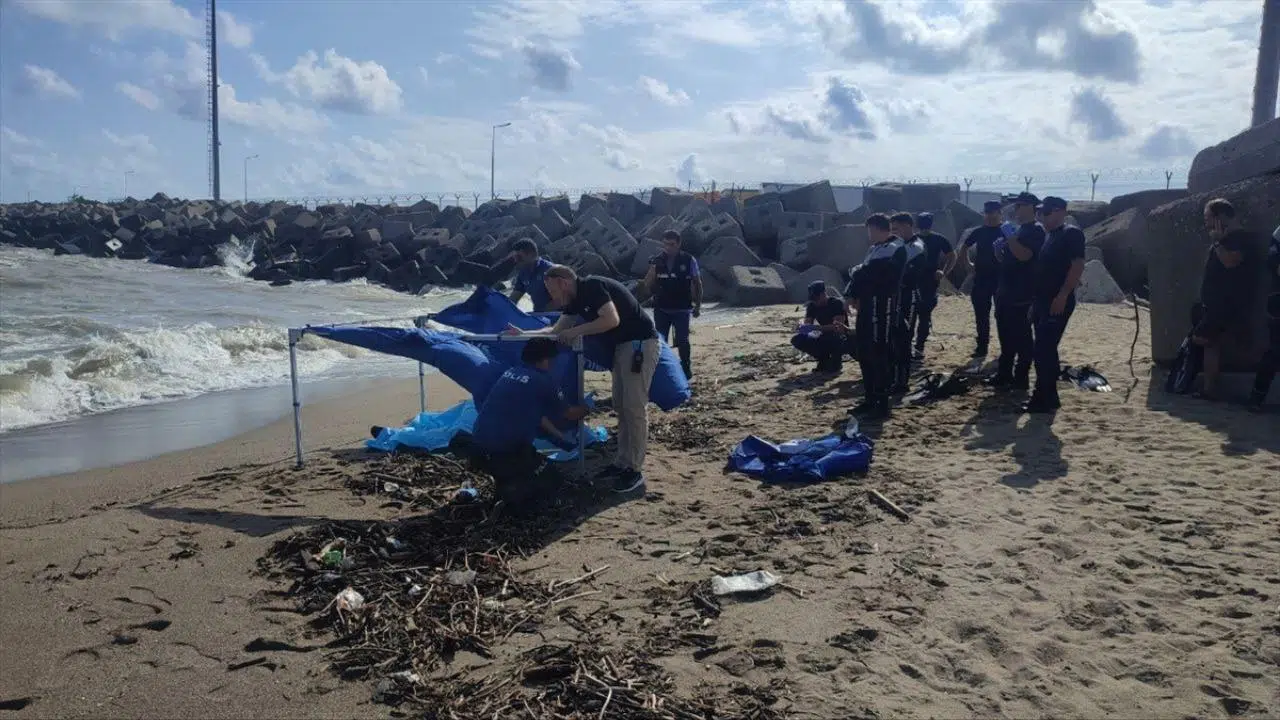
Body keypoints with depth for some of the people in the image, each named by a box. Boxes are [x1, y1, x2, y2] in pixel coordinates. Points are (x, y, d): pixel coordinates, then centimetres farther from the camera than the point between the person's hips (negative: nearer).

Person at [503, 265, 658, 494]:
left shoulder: (592, 286, -17)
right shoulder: (575, 300, 12)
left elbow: (612, 320, -28)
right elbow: (556, 330, 19)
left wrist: (576, 331, -21)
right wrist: (523, 333, 11)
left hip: (640, 342, -10)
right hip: (622, 345, 10)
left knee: (635, 407, -8)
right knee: (621, 407, 12)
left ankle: (635, 471, -4)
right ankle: (622, 463, 19)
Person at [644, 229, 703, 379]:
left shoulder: (689, 260, -7)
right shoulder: (656, 261, -1)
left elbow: (697, 283, 1)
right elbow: (648, 285, 0)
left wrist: (698, 305, 0)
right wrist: (652, 271, -19)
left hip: (682, 309, -2)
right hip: (661, 309, 2)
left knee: (682, 341, 2)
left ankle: (686, 368, 18)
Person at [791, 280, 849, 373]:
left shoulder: (837, 303, -18)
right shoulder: (812, 306, -1)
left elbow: (838, 327, -30)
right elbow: (807, 324, -5)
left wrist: (816, 327, -42)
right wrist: (804, 329, -31)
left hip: (842, 340, -6)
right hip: (824, 339, 6)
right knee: (797, 340, -15)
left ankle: (836, 361, -8)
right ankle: (824, 360, 2)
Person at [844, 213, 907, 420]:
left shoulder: (896, 248, -10)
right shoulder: (877, 248, 20)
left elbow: (873, 273, -20)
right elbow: (865, 273, 16)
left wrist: (857, 272, -2)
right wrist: (854, 294, 1)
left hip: (882, 307, -9)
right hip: (868, 306, 9)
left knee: (878, 355, -6)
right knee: (864, 353, 13)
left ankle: (882, 405, -1)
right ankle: (871, 399, 23)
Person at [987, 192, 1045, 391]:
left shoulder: (1035, 230, -10)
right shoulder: (1019, 230, 19)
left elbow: (1024, 255, -25)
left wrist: (1009, 239, -22)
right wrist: (1000, 252, 6)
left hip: (1022, 295, -10)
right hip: (1007, 292, 10)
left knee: (1021, 337, -4)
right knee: (1006, 336, 12)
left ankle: (1021, 377, 1)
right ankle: (1004, 375, 19)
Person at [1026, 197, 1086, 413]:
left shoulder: (1071, 234, -9)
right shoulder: (1049, 235, 18)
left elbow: (1078, 266, -18)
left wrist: (1062, 296, -24)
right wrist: (1035, 301, 19)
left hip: (1058, 302, -9)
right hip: (1043, 301, 9)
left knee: (1043, 350, -11)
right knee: (1046, 350, 12)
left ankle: (1043, 399, -5)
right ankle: (1048, 396, 19)